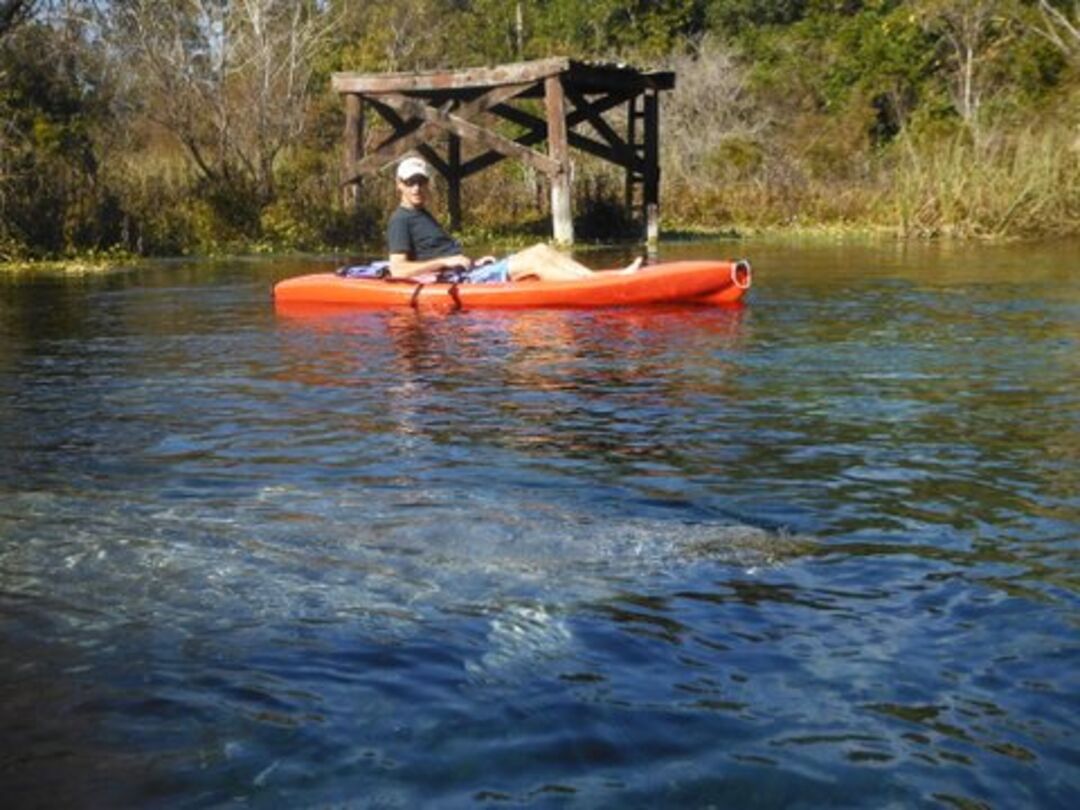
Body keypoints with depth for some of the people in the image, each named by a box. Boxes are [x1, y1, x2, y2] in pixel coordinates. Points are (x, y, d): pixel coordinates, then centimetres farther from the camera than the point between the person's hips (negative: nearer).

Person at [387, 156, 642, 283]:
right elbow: (398, 269, -15)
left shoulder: (424, 216, 26)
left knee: (540, 250, -4)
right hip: (459, 280, -10)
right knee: (532, 262, -20)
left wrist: (473, 262, 13)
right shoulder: (400, 220, -4)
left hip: (471, 272, 10)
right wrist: (445, 262, -15)